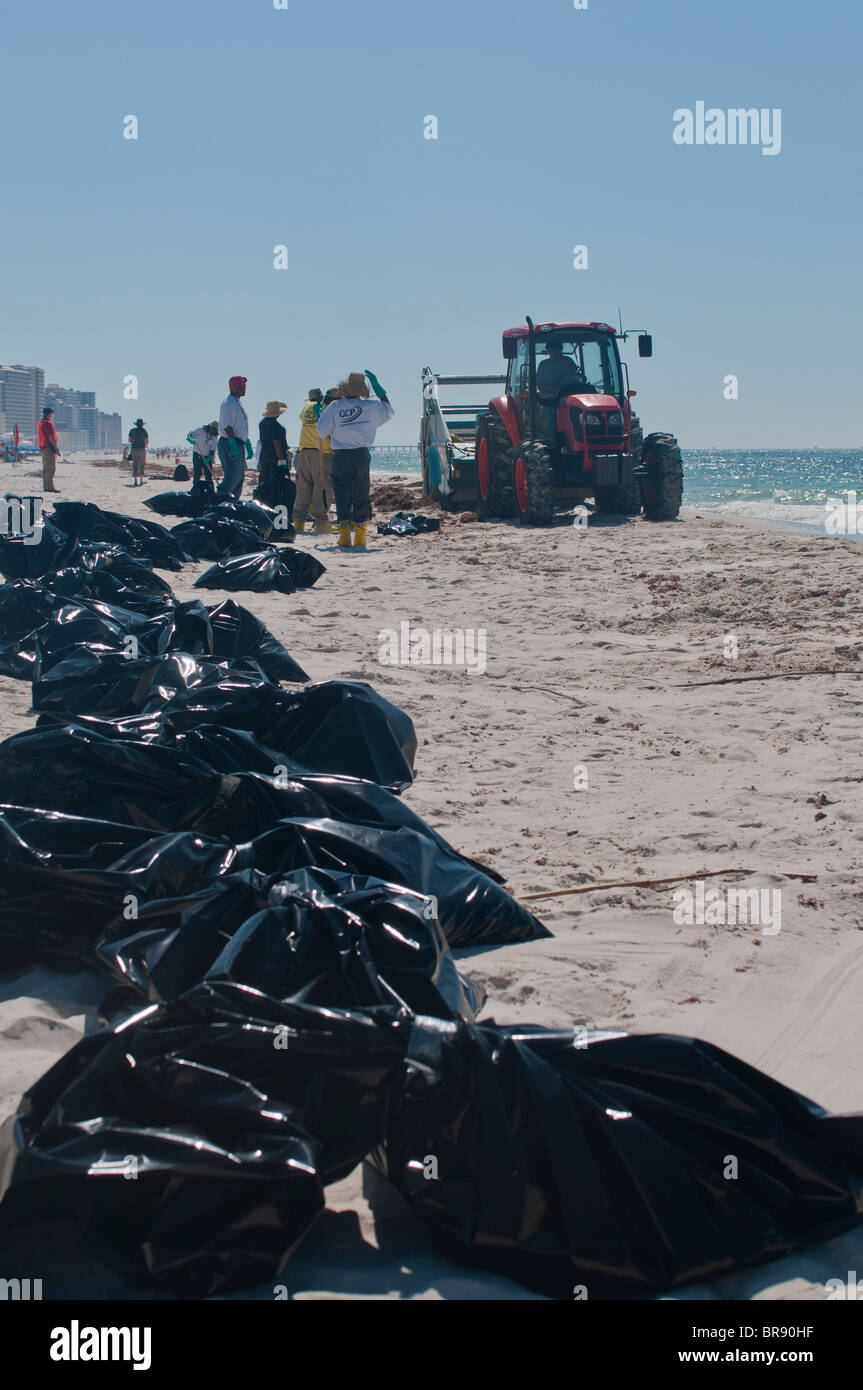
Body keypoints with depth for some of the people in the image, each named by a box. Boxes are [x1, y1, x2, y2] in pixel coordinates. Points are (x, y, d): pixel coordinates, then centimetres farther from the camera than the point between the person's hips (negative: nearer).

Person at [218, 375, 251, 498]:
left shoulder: (237, 403, 20)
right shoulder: (228, 403, -12)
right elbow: (227, 427, -20)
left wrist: (248, 445, 22)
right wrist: (234, 446, -26)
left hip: (238, 445, 10)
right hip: (230, 444, -10)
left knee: (240, 477, 9)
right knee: (232, 477, -14)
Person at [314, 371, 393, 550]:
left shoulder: (335, 407, -7)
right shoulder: (370, 407, -3)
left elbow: (321, 429, -4)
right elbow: (389, 412, 16)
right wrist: (379, 389, 18)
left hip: (341, 456, -2)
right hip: (362, 456, 2)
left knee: (342, 495, 3)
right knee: (361, 495, 10)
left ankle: (344, 536, -5)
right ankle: (360, 537, 12)